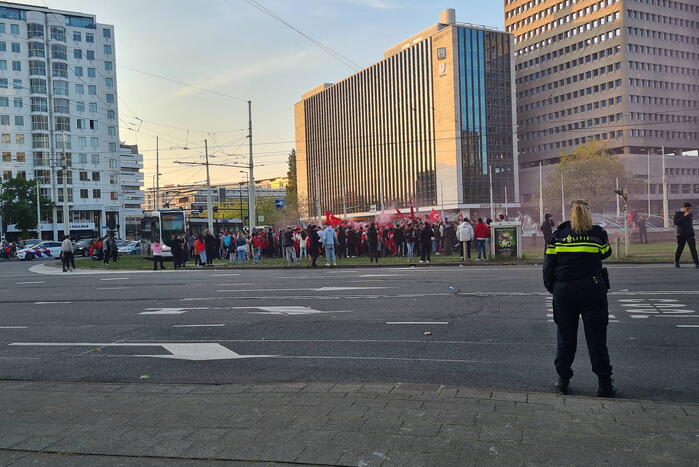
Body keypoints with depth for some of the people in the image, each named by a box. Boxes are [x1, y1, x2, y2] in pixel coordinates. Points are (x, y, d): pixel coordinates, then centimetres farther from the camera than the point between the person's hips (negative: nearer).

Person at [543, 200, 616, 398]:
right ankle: (605, 384, 10)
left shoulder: (557, 235, -1)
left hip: (564, 292, 1)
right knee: (596, 338, 6)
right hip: (593, 290, -1)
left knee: (565, 338, 12)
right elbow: (606, 253, 16)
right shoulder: (598, 234, -3)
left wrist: (551, 287, 11)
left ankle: (563, 380, 18)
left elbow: (548, 266, -1)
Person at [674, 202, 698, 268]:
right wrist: (684, 216, -17)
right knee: (680, 248, 3)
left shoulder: (690, 214, 13)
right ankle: (676, 262, 21)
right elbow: (676, 222, -14)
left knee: (693, 248, -8)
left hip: (690, 234, 3)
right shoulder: (678, 213, -1)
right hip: (681, 234, -3)